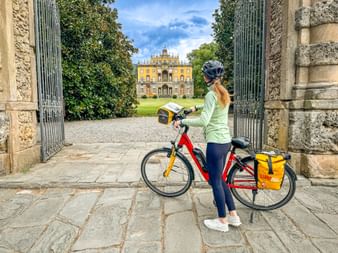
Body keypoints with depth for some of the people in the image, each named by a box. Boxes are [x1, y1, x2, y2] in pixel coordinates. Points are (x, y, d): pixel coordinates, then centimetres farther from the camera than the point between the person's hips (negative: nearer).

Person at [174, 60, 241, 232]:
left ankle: (222, 221, 18)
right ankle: (233, 215, 28)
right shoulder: (223, 93, 11)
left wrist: (182, 121, -16)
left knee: (215, 181, 4)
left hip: (215, 143, -9)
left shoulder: (211, 94, -16)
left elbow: (203, 121, -25)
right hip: (225, 141, 9)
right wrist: (196, 107, 40)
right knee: (219, 179, 19)